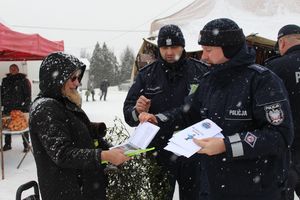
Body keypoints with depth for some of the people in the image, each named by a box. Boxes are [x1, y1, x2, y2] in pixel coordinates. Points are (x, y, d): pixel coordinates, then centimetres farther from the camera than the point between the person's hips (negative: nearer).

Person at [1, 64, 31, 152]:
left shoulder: (23, 80, -2)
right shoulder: (5, 80, 12)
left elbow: (28, 95, -4)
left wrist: (26, 106, -11)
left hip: (21, 108, -5)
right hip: (7, 108, 5)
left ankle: (26, 145, 12)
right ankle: (7, 144, 25)